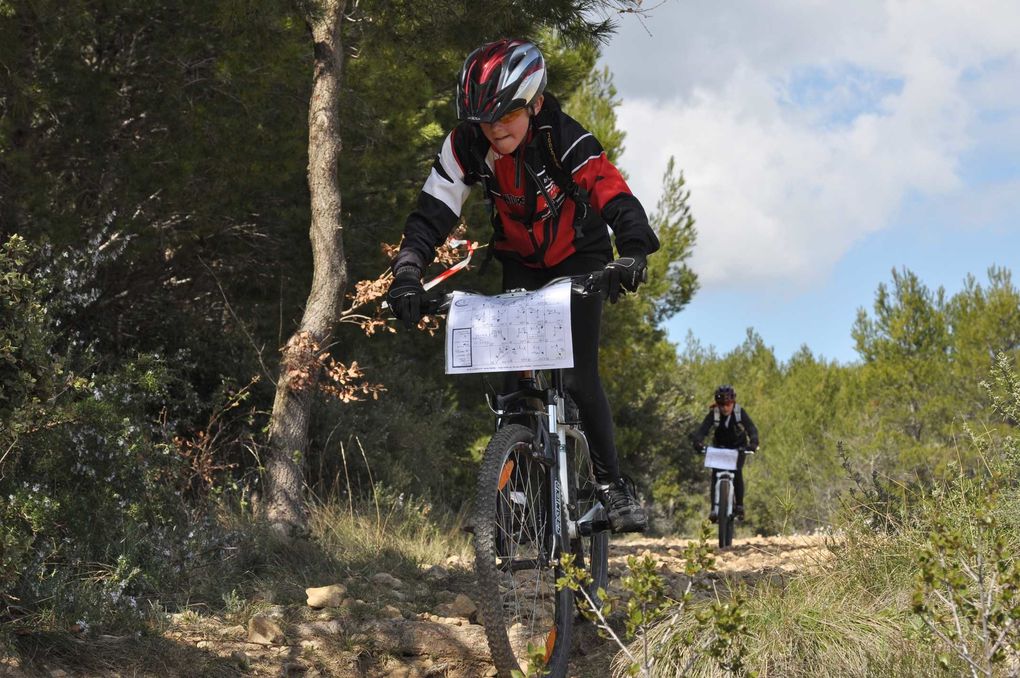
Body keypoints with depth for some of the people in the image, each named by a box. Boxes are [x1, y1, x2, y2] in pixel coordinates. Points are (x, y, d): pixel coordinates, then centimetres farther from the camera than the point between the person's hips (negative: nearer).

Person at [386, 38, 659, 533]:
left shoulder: (566, 140, -32)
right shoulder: (466, 145, -23)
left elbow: (616, 199, -43)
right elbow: (433, 212, -27)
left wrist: (634, 251, -62)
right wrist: (408, 273, -43)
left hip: (578, 259, -3)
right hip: (520, 264, 3)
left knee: (578, 377, -11)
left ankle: (612, 483, 5)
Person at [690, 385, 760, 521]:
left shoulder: (740, 412, -23)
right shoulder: (713, 414, -21)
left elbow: (752, 429, -33)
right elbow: (702, 429, -32)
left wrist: (753, 443, -54)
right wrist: (697, 442, -53)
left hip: (738, 447, -1)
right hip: (720, 447, 1)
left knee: (737, 472, -22)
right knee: (715, 473, -17)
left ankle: (739, 506, -10)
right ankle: (714, 508, -15)